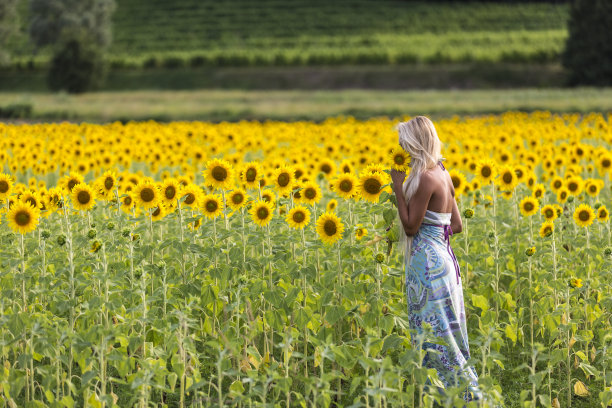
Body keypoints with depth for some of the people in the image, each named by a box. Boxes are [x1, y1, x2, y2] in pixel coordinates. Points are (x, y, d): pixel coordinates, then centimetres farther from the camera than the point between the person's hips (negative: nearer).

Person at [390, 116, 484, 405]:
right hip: (443, 256, 9)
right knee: (443, 331, 13)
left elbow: (411, 226, -15)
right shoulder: (443, 175, 11)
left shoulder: (425, 178, -17)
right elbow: (456, 225, 16)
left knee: (434, 332, -4)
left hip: (428, 261, -9)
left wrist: (398, 188, -13)